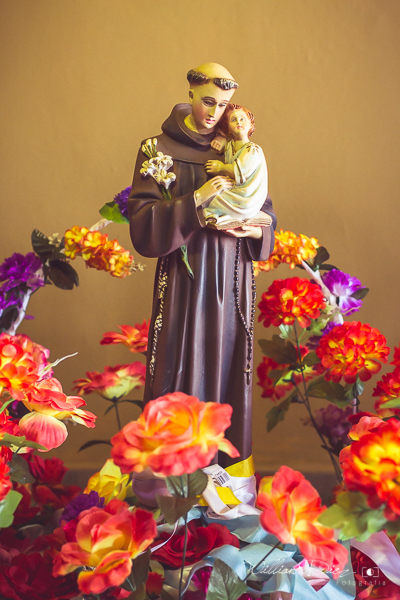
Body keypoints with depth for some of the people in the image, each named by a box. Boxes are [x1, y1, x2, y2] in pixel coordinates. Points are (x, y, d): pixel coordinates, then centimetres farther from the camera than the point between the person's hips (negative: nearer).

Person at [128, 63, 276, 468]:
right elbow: (142, 222, -9)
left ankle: (227, 452, 22)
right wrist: (196, 200, -19)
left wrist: (257, 229, -9)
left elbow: (265, 207, 14)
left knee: (227, 359, 7)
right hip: (184, 272, -3)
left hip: (232, 275, 3)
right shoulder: (159, 148, -1)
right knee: (181, 363, 0)